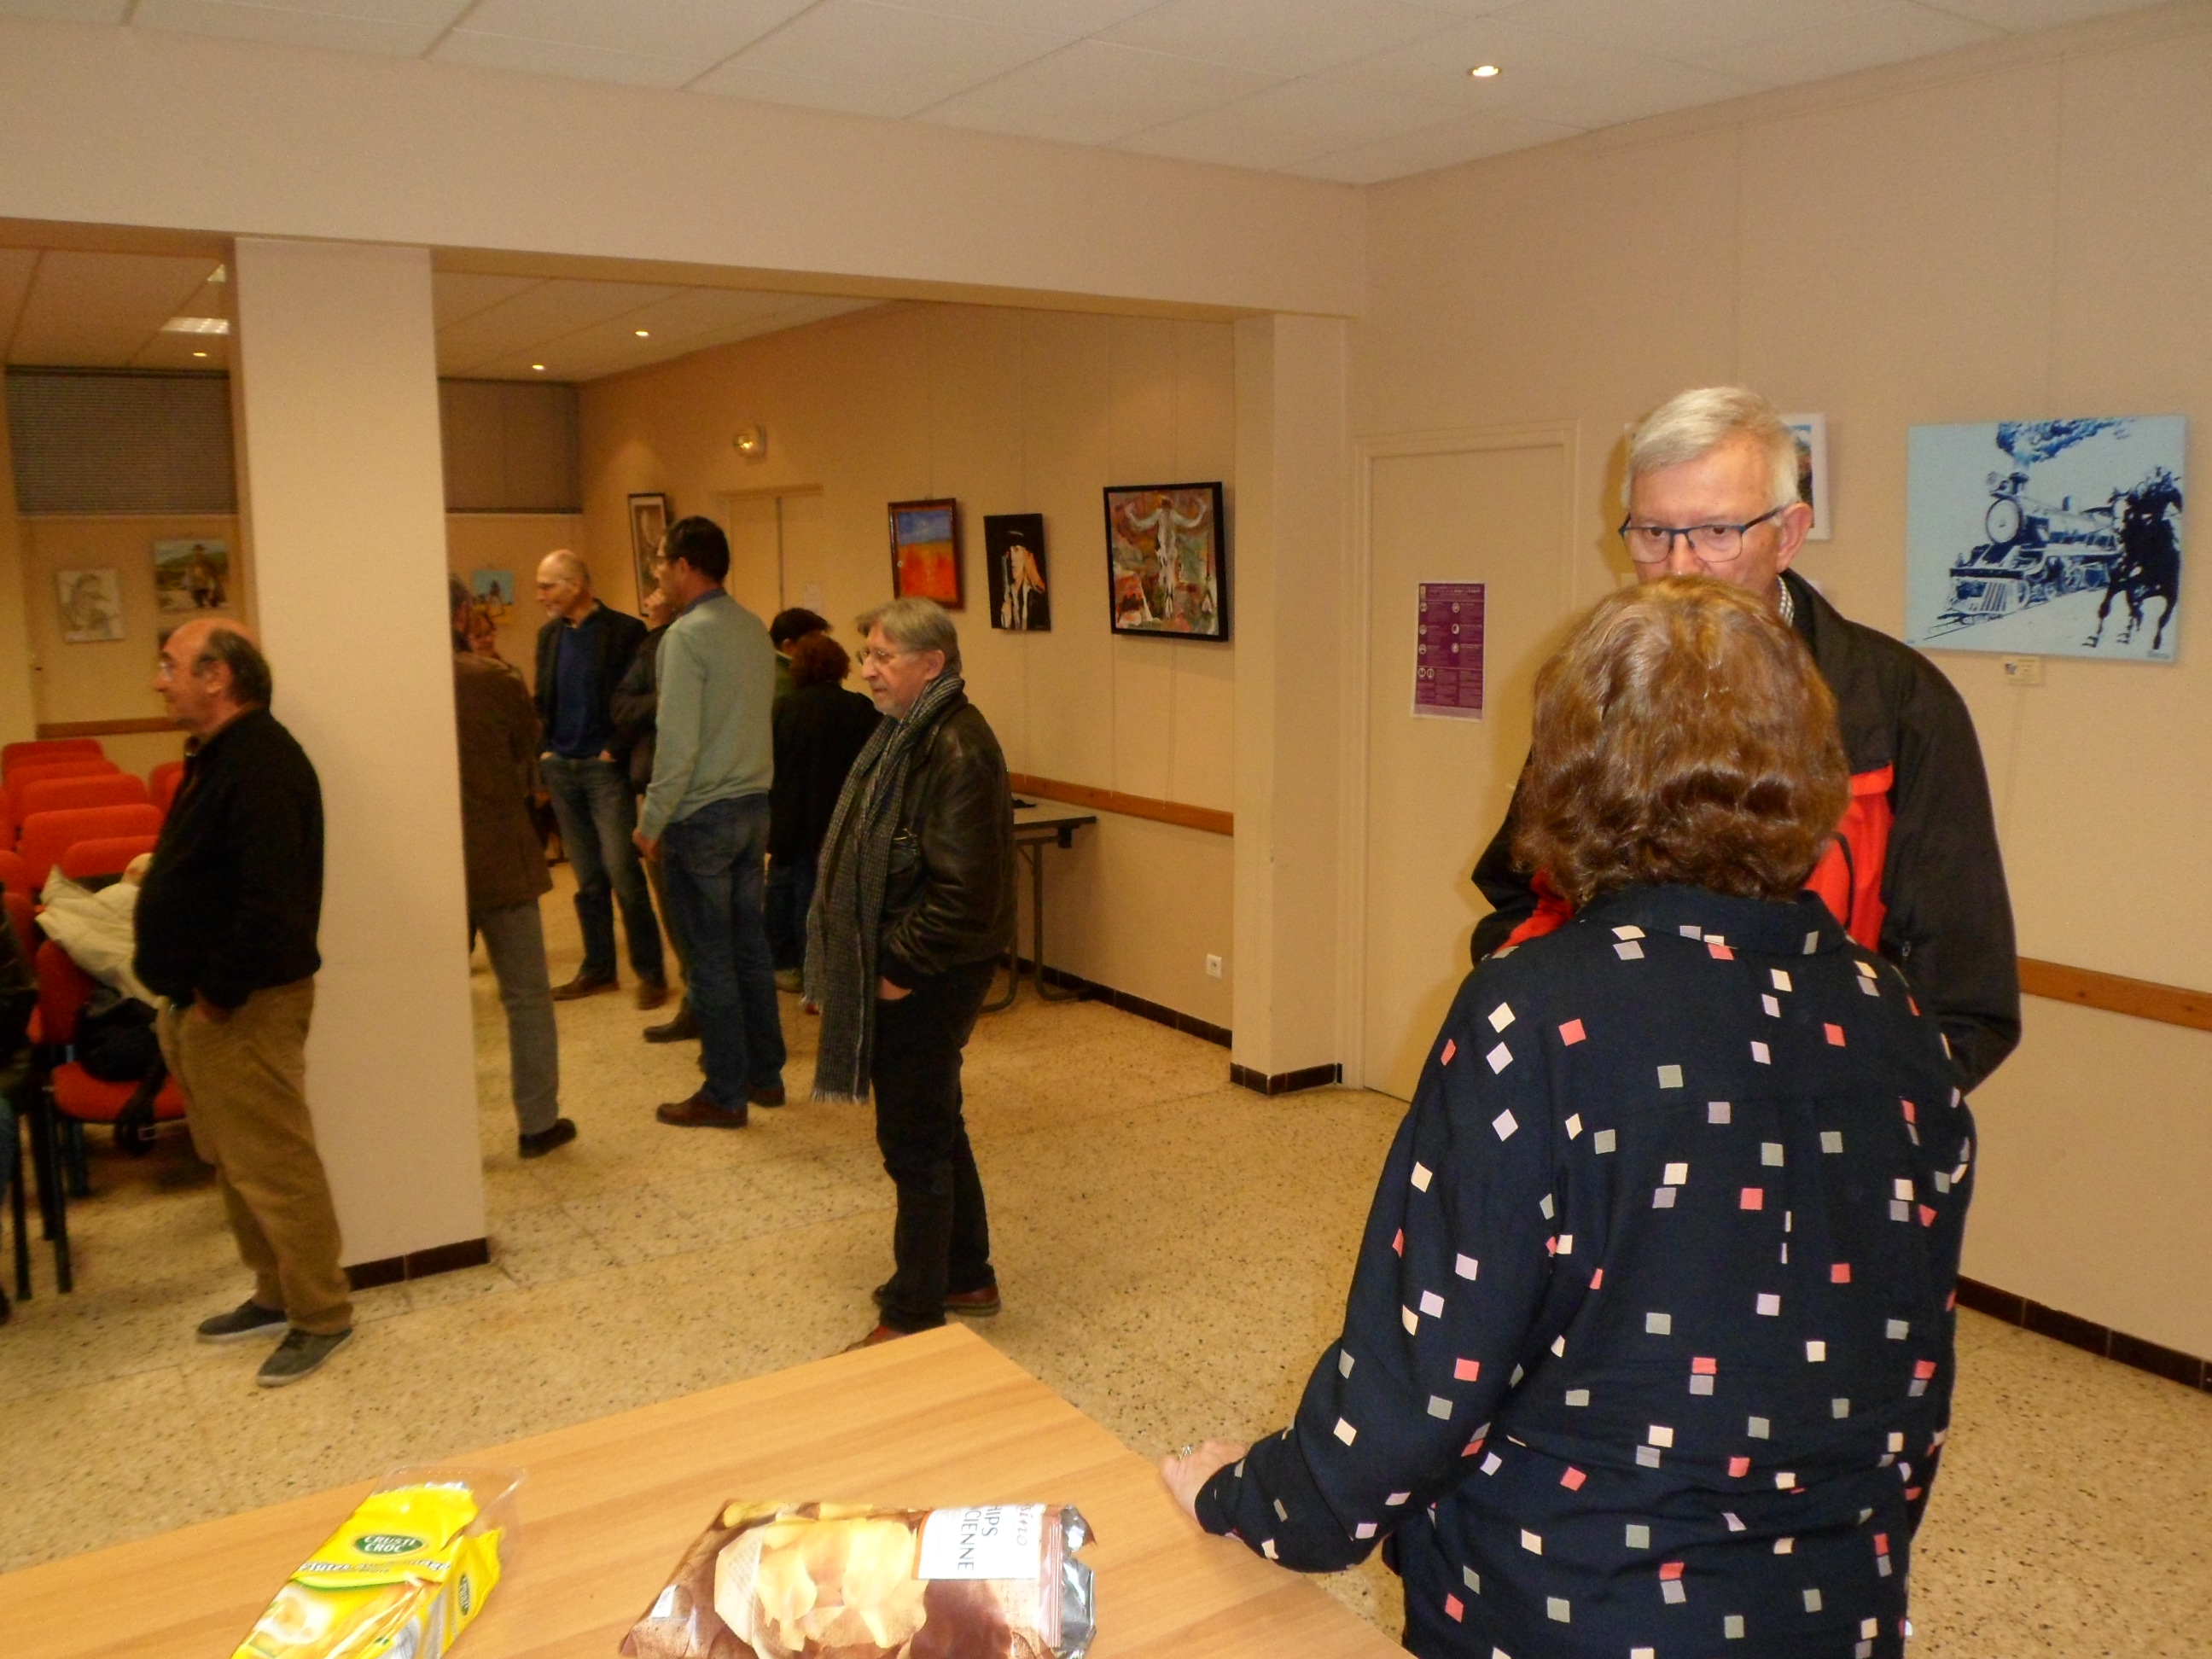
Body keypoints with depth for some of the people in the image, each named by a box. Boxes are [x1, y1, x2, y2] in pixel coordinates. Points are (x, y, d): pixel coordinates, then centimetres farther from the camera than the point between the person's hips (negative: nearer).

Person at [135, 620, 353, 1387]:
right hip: (198, 1003, 10)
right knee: (233, 1162, 19)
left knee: (273, 1166, -2)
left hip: (243, 1008, -10)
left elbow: (272, 898, -27)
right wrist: (187, 993, 12)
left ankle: (322, 1315, 11)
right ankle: (277, 1294, 32)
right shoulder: (218, 755, 13)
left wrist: (220, 993, -20)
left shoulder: (263, 763, -20)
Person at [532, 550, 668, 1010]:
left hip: (604, 766, -6)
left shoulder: (624, 631, -8)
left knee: (621, 871, -10)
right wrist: (544, 747, 7)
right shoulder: (549, 634, 11)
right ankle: (597, 968, 19)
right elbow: (542, 698, 18)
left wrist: (616, 748, -14)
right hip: (560, 767, 6)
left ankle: (650, 971, 0)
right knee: (588, 878, 11)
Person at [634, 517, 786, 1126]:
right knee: (749, 945, 15)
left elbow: (678, 742, -19)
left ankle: (725, 1095, 8)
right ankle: (764, 1073, 25)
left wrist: (652, 823, -11)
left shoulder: (686, 635, -15)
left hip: (701, 817, -8)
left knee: (711, 957, 1)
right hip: (754, 806, 8)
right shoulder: (755, 629, 8)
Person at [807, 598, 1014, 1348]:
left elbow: (966, 890, -27)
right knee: (936, 1129, 21)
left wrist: (902, 967, -19)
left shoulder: (957, 750, -22)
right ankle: (967, 1277, 37)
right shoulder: (907, 734, 10)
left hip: (927, 980, -10)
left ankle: (914, 1315, 15)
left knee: (916, 1142, 1)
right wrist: (880, 960, 12)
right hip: (896, 968, 10)